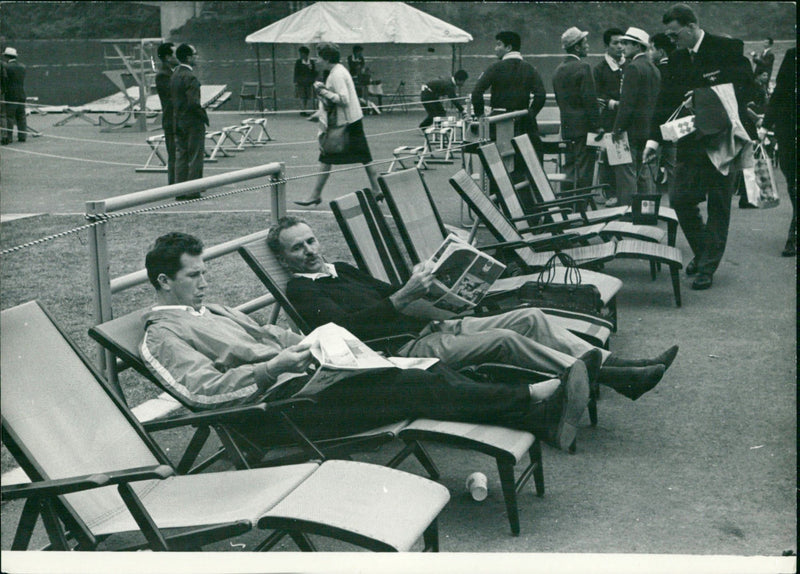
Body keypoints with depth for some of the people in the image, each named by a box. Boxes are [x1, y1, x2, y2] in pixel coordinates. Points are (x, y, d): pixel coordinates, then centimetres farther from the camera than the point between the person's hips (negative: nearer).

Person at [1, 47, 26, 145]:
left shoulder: (7, 67, -11)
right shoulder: (22, 66, 9)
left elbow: (4, 81, -10)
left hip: (10, 96, -6)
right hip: (22, 95, 6)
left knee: (9, 117, -3)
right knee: (21, 117, 10)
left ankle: (8, 137, -3)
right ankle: (22, 136, 11)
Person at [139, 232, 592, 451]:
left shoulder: (212, 311, 28)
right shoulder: (162, 335, 1)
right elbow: (204, 390, -15)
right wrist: (274, 367, -20)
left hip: (302, 378, 9)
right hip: (276, 409, -9)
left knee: (430, 374, -11)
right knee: (411, 387, -21)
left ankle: (544, 419, -20)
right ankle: (537, 398, -24)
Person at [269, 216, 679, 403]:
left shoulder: (340, 270, 25)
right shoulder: (300, 290, -2)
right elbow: (345, 325, -17)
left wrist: (418, 283, 3)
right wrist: (404, 297, -21)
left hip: (428, 327, 9)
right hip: (402, 351, -9)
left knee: (529, 318, -4)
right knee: (504, 340, -26)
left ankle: (608, 361, -8)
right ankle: (610, 376, -23)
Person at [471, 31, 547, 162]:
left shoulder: (495, 68, -3)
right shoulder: (530, 69, 6)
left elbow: (477, 92, -11)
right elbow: (540, 95, -5)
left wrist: (480, 115, -1)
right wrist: (530, 115, 4)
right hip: (523, 123, 2)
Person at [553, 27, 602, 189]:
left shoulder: (558, 70, 13)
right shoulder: (583, 67, -12)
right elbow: (590, 99, -16)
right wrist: (596, 126, -12)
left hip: (566, 127, 8)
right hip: (583, 127, -8)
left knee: (569, 168, 12)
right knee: (584, 169, -5)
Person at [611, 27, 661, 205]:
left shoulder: (633, 67, -13)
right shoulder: (654, 69, 16)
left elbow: (628, 102, -18)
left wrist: (618, 129, -16)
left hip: (632, 129, -9)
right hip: (648, 129, 9)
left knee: (626, 173, -8)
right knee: (643, 174, 13)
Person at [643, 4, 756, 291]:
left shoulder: (728, 49, -6)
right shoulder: (676, 58, 9)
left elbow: (746, 88, -8)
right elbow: (666, 100, 8)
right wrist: (654, 138, -1)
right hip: (690, 142, 5)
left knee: (718, 205, 0)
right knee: (681, 200, 2)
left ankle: (707, 267, 7)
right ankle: (702, 253, 24)